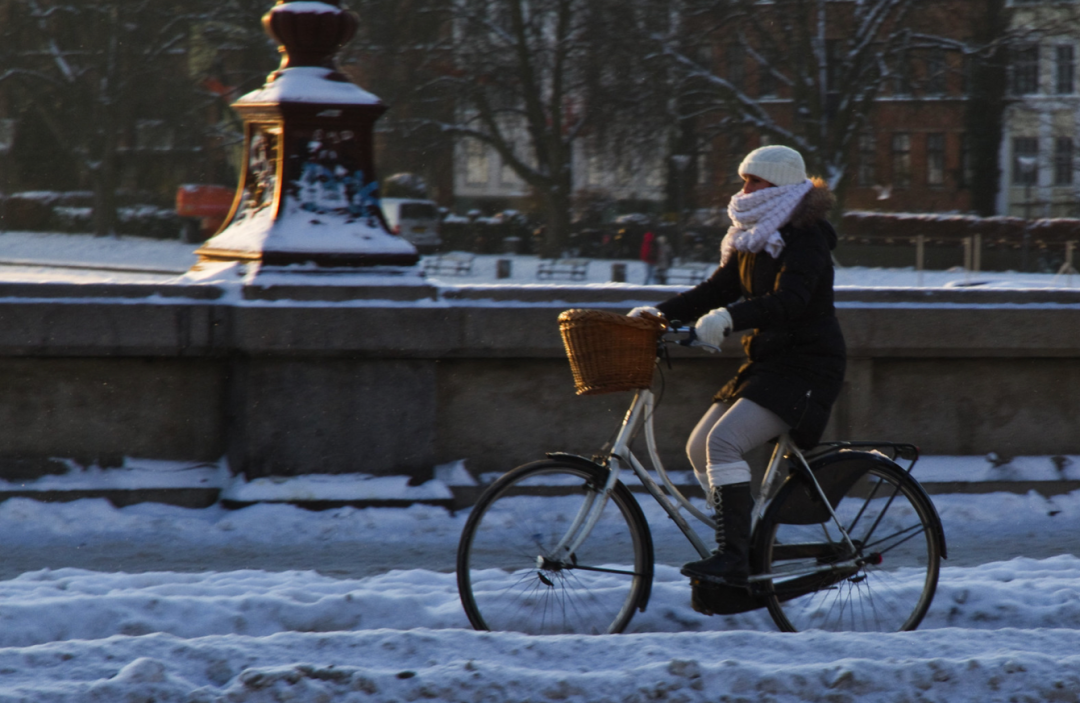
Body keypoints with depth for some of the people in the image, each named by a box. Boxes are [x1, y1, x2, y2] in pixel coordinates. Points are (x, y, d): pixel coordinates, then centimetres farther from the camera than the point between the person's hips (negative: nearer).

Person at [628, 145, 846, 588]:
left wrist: (730, 317, -43)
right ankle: (753, 547, 15)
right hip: (767, 363, 10)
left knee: (725, 440, -25)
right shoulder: (753, 239, 14)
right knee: (700, 448, 6)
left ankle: (733, 559, -26)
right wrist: (661, 314, 2)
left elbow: (790, 300, -29)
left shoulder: (806, 239, -14)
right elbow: (717, 288, 15)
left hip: (806, 367, -10)